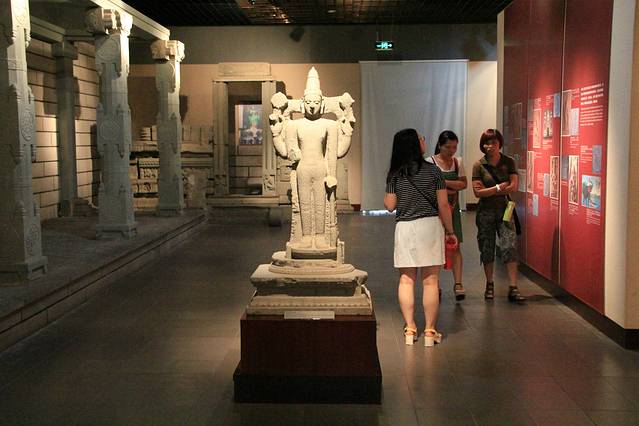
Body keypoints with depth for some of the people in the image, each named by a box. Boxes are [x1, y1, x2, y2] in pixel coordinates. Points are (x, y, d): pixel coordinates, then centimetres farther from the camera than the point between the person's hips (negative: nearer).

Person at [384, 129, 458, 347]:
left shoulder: (395, 174, 0)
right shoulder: (433, 171, -4)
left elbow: (390, 205, 4)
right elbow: (443, 205, -2)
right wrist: (450, 231, 8)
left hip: (404, 228, 2)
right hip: (430, 225, -1)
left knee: (406, 280, 9)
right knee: (430, 281, 3)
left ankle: (410, 329, 10)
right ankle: (430, 331, 6)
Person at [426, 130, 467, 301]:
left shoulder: (458, 162, 9)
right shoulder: (430, 162, -5)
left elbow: (464, 184, 0)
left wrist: (444, 182, -12)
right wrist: (451, 189, -10)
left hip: (452, 208, 3)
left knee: (455, 246, -5)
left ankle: (458, 284, -7)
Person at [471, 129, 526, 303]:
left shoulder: (509, 162, 1)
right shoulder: (479, 165, -2)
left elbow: (513, 186, -9)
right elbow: (477, 191, -10)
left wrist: (489, 191, -12)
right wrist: (499, 188, -14)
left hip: (504, 210, 0)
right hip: (485, 212, 0)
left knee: (510, 247, -9)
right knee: (487, 249, 7)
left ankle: (513, 288, -7)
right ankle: (489, 285, 23)